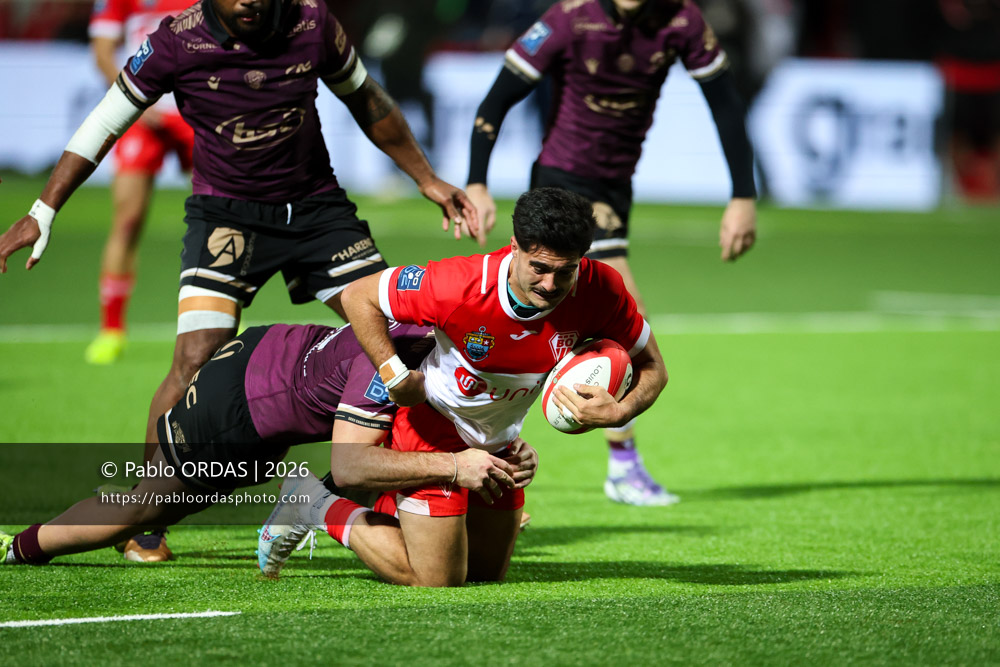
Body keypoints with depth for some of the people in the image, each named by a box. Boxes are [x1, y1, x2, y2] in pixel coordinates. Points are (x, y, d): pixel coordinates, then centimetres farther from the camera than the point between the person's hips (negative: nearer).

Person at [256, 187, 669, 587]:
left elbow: (651, 368, -11)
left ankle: (391, 508, 40)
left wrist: (619, 412, -30)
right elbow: (357, 297, -20)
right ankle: (316, 505, 13)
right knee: (436, 581, -5)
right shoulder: (461, 285, -34)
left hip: (499, 441, 6)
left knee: (488, 573, 18)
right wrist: (395, 376, -24)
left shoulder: (600, 289, -25)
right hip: (436, 430, -6)